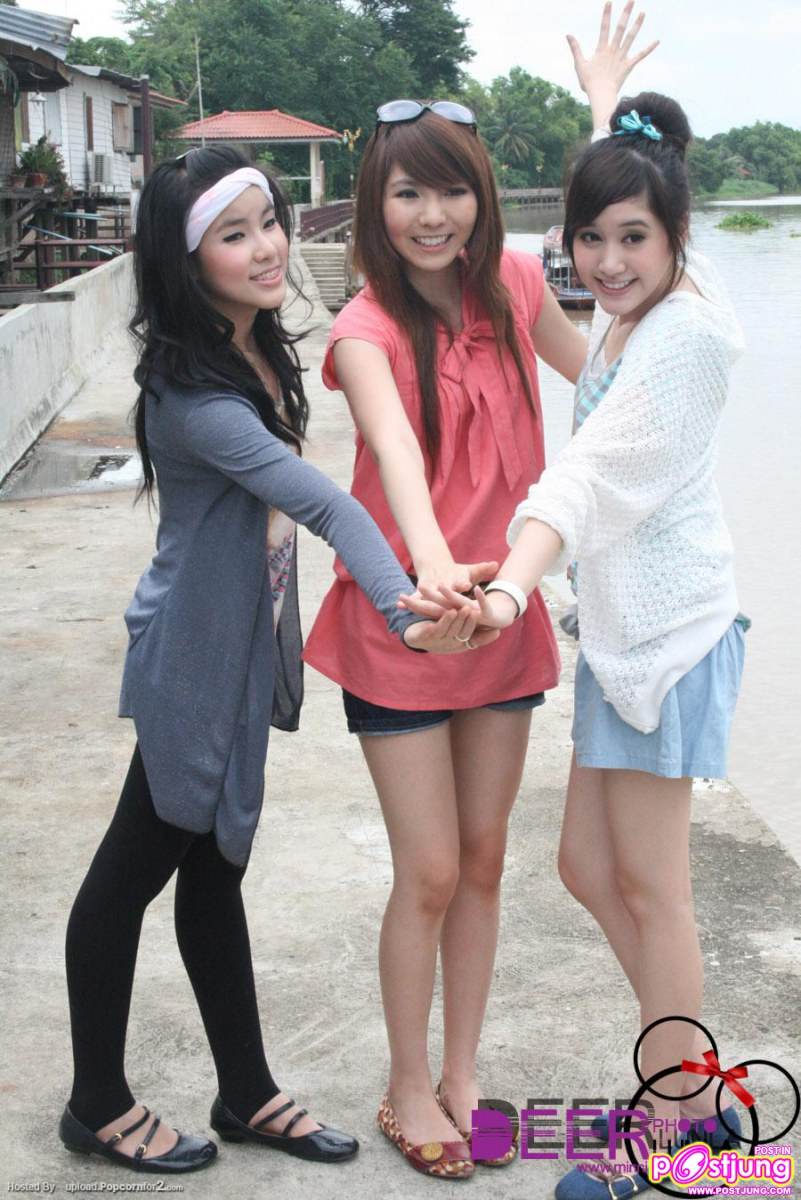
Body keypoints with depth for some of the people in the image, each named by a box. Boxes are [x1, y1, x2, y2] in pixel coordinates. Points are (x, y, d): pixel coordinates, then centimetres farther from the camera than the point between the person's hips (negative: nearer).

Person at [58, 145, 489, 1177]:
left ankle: (247, 1094, 31)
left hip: (239, 651, 9)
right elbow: (320, 502, -39)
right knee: (135, 869, 8)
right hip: (191, 660, -9)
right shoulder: (193, 393, -26)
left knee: (214, 867, 18)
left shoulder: (256, 352, 2)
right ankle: (98, 1106, 27)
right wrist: (402, 610, -47)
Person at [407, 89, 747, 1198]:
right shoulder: (623, 316, 12)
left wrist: (513, 584, -41)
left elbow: (596, 473, -30)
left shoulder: (686, 328, -16)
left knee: (649, 885, 0)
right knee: (590, 869, 13)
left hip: (670, 628, -9)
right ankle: (698, 1091, 29)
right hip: (617, 627, 9)